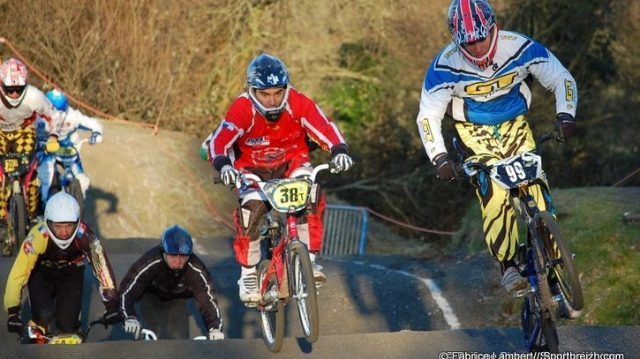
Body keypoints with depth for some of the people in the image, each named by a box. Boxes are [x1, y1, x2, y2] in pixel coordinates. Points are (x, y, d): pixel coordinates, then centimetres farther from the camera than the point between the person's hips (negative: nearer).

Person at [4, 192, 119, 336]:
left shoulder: (84, 235, -34)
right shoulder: (38, 236, -37)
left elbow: (102, 268, -32)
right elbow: (17, 275, -36)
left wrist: (111, 306, -38)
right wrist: (13, 313, -42)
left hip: (71, 274, 1)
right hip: (42, 274, -1)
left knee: (68, 326, -10)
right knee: (43, 318, -22)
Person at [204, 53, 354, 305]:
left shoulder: (298, 103, -22)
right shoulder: (242, 109, -26)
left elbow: (325, 128, -27)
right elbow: (219, 142, -34)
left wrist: (339, 151, -46)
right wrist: (223, 165, -54)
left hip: (292, 162, 1)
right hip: (253, 168, -1)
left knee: (311, 195, -29)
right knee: (250, 209, -27)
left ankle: (309, 260, -19)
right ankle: (248, 275, -9)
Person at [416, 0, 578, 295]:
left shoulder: (520, 48, -21)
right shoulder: (444, 67, -23)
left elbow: (562, 79, -9)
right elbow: (428, 116, -14)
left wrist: (565, 116, -25)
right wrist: (439, 158, -25)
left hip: (515, 126, 1)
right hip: (475, 134, -1)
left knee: (537, 190, -15)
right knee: (494, 196, -22)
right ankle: (507, 266, -20)